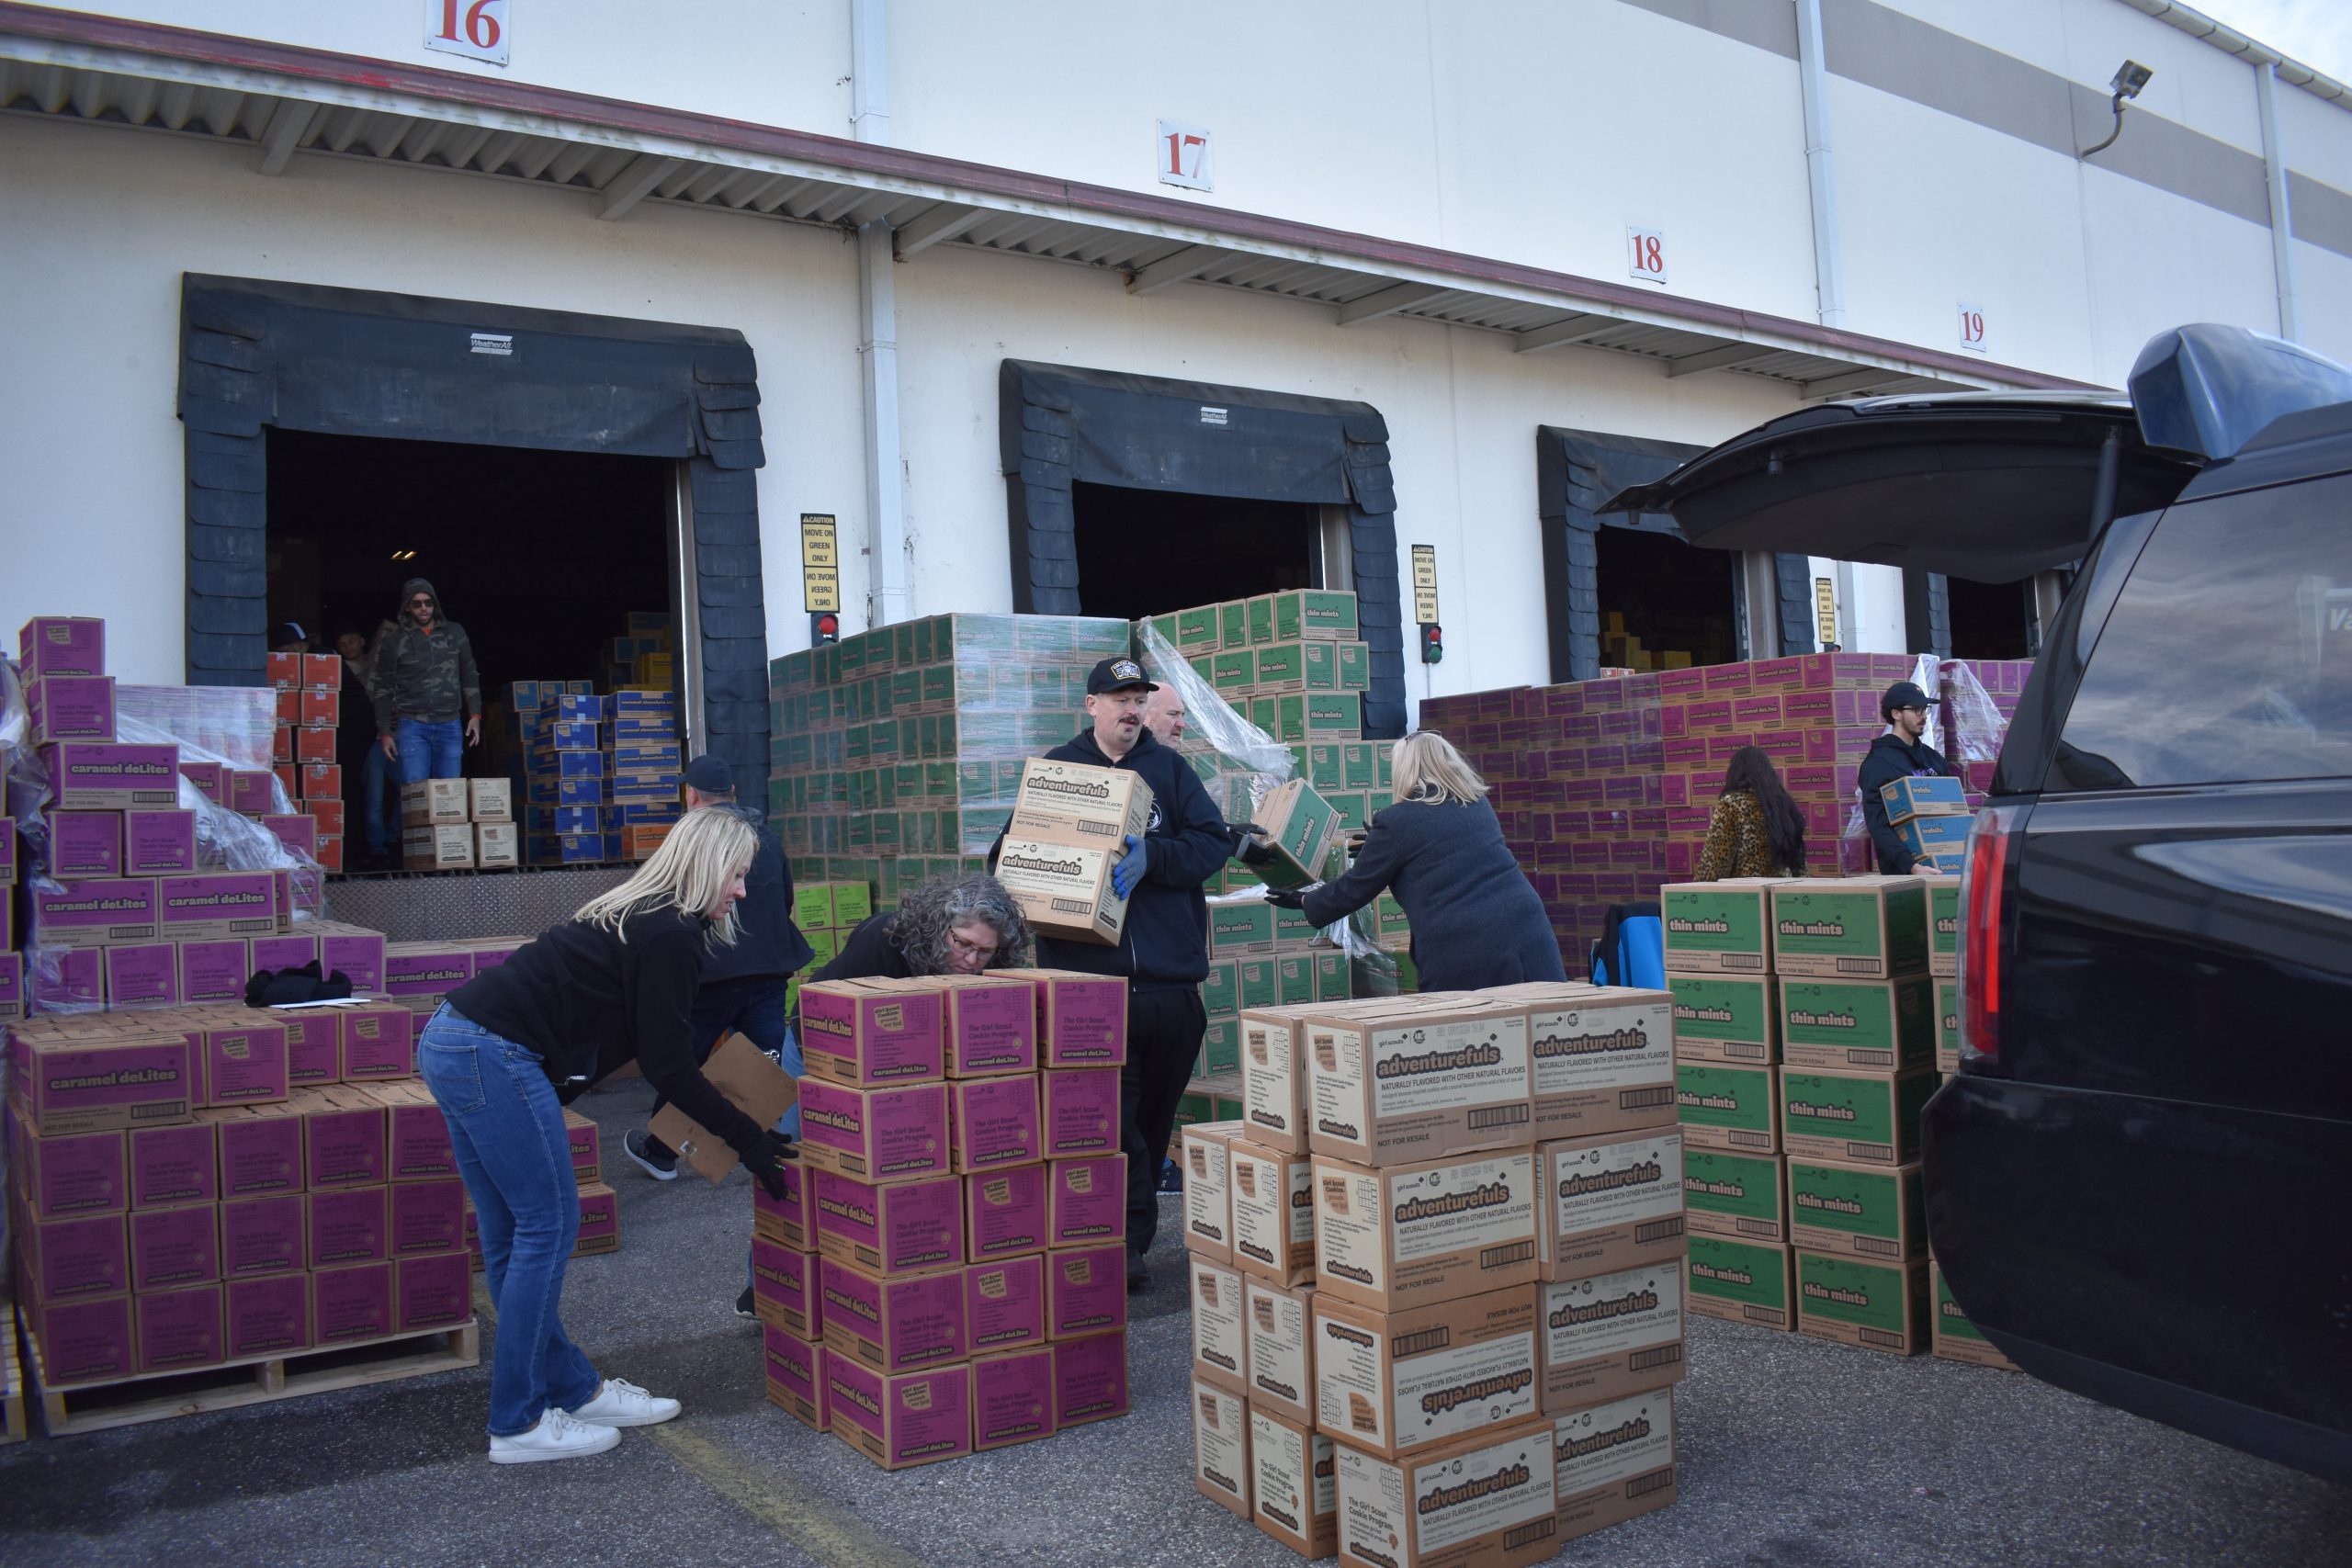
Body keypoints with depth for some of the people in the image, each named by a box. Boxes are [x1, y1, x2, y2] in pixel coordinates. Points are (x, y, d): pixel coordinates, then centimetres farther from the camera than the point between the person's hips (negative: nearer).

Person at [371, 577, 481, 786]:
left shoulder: (455, 633, 8)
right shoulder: (394, 641, 2)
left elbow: (469, 677, 13)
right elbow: (383, 689, 4)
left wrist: (475, 715, 5)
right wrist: (385, 732, -1)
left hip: (449, 726, 2)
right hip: (412, 726, -2)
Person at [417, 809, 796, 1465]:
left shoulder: (638, 914, 19)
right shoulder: (669, 936, -11)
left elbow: (650, 1047, 26)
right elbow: (667, 1067, -11)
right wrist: (748, 1139, -4)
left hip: (449, 1043, 10)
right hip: (496, 1056, -10)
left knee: (511, 1236, 13)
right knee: (548, 1224, -2)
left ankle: (572, 1388, 24)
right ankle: (519, 1424, 6)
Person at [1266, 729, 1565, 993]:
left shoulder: (1397, 822, -1)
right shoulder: (1479, 805, 18)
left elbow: (1354, 889, 7)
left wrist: (1304, 901, 25)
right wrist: (1377, 848, 47)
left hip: (1463, 959, -5)